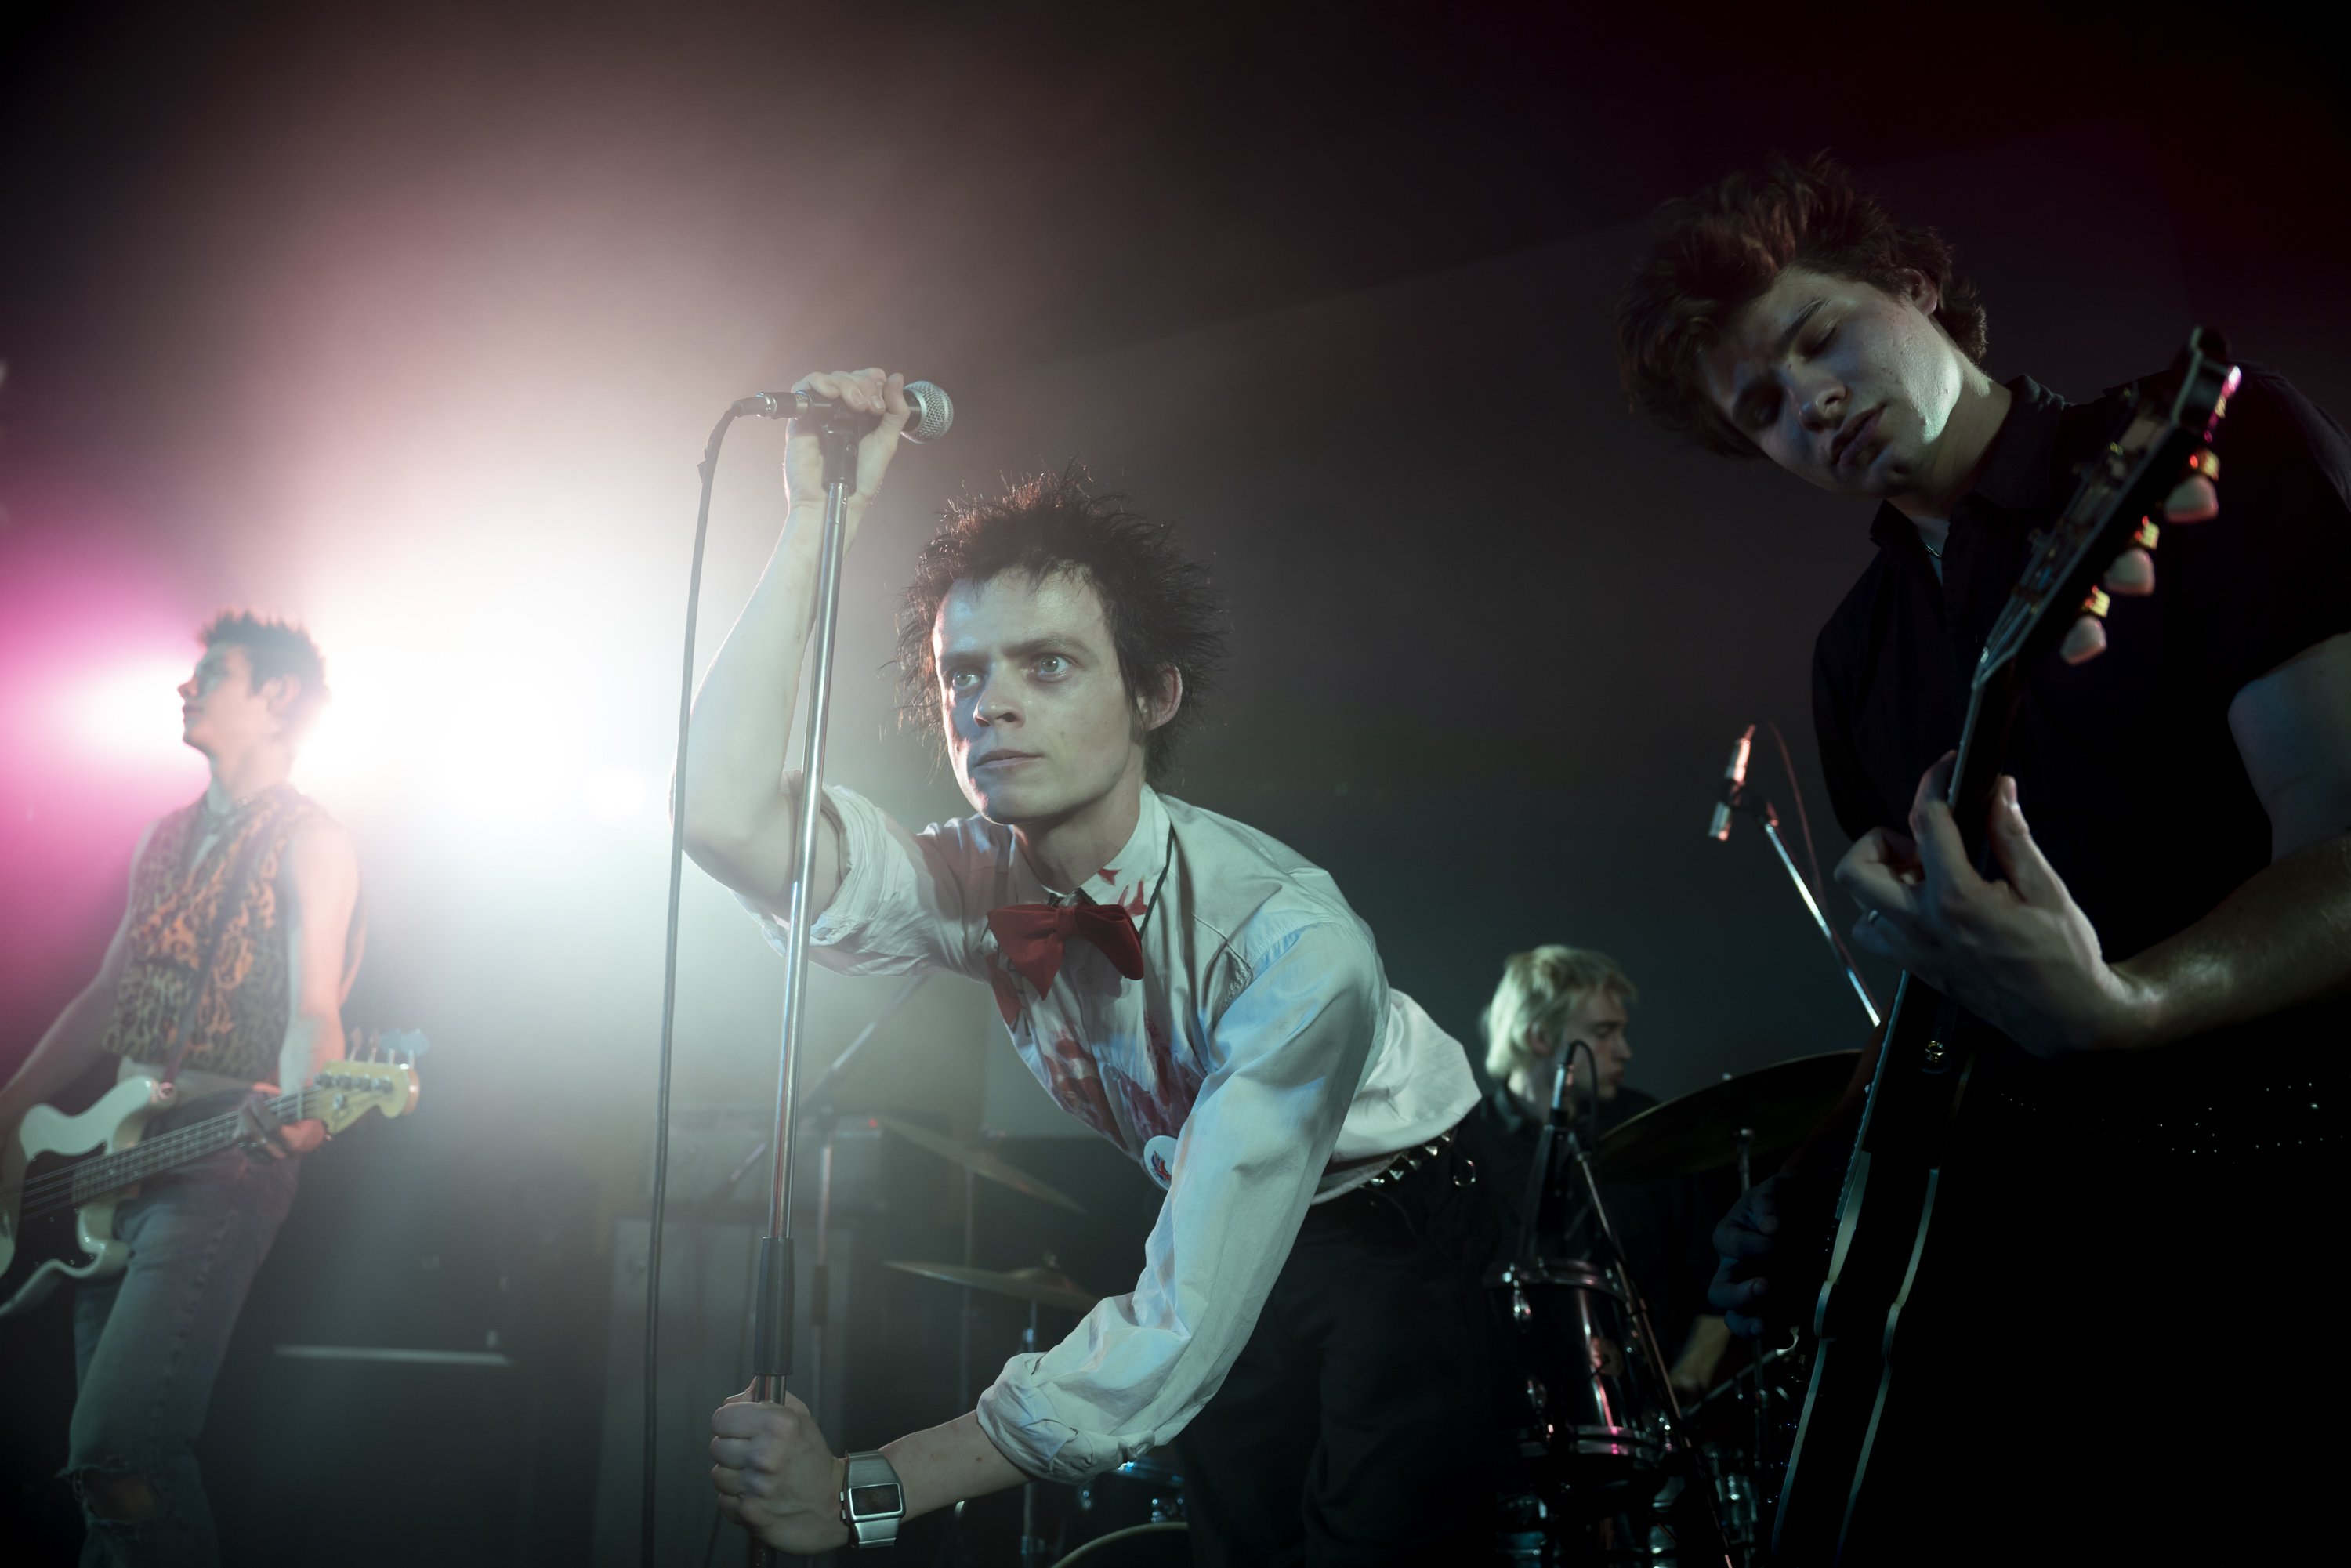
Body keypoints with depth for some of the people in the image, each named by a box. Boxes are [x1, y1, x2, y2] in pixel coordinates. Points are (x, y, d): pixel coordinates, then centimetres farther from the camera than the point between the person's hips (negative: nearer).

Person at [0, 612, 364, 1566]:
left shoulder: (310, 841, -5)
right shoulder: (168, 839, 18)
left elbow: (314, 1007, -17)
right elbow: (106, 998, 23)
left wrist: (295, 1111, -36)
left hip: (223, 1160, -8)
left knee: (117, 1448, -18)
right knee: (104, 1451, 9)